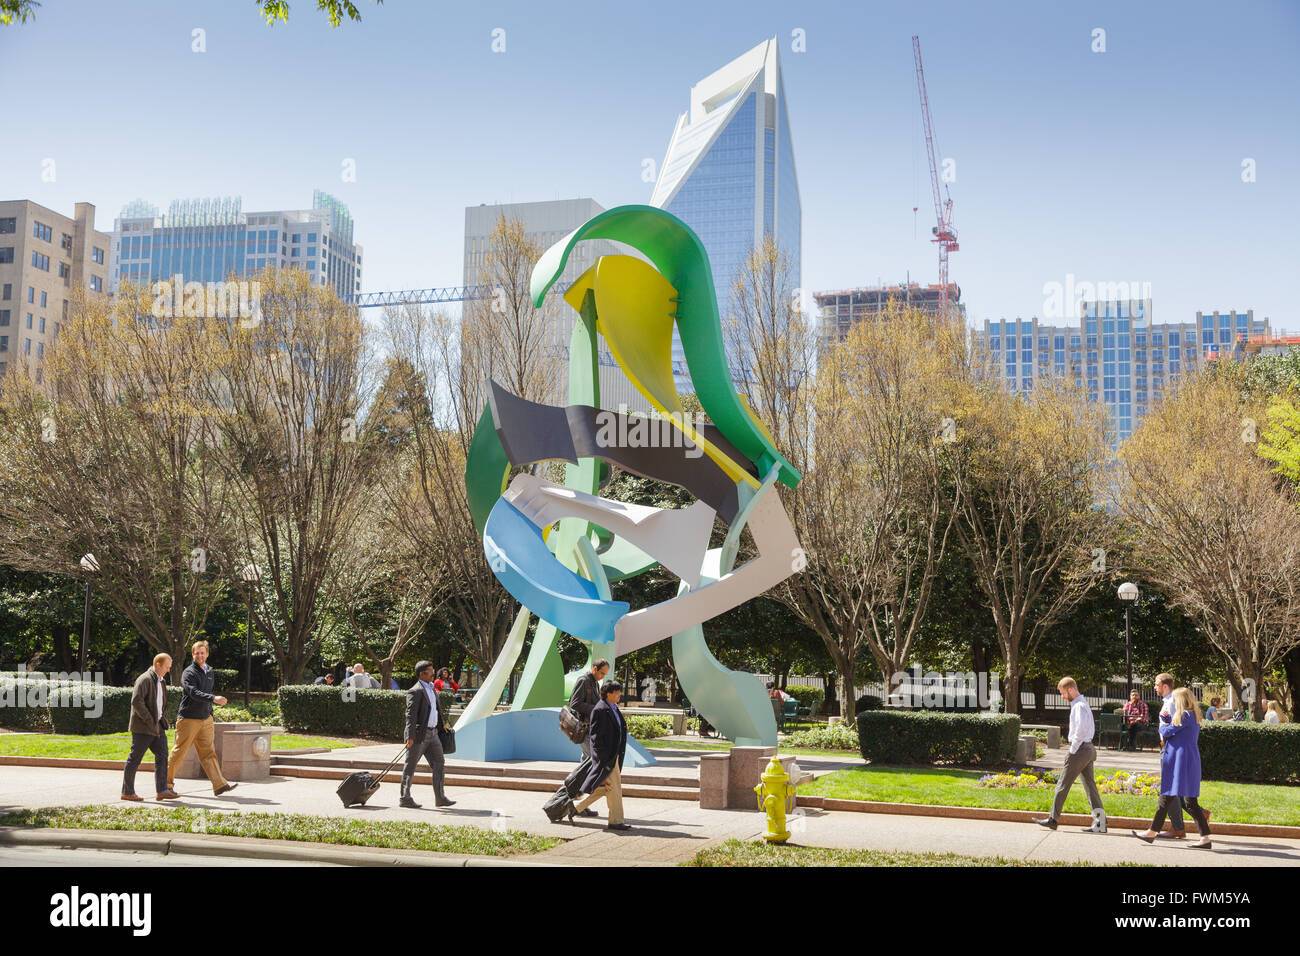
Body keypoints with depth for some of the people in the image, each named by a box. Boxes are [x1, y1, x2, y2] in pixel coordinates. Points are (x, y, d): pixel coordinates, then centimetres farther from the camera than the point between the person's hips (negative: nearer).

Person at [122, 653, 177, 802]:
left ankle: (162, 790, 1)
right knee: (135, 759, -1)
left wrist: (163, 719, 15)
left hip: (157, 725, 9)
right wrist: (149, 720, -21)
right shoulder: (144, 679, -12)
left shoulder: (160, 681, 18)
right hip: (143, 727, -9)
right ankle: (127, 792, 7)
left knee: (162, 756, 2)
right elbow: (136, 701, -22)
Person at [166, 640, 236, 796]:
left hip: (205, 719, 6)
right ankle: (167, 782, 16)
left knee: (208, 752, 2)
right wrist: (214, 698, -39)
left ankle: (219, 785, -5)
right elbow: (194, 693, -26)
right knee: (179, 752, 2)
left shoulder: (210, 672, 14)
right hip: (188, 719, -6)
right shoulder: (188, 673, -9)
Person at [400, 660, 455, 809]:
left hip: (432, 733, 9)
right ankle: (405, 798, 11)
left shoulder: (431, 688, 15)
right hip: (419, 734, -9)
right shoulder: (415, 691, -15)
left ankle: (440, 798, 8)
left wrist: (442, 723, 28)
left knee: (439, 763, 5)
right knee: (410, 766, 3)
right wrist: (410, 737, -25)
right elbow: (410, 715, -20)